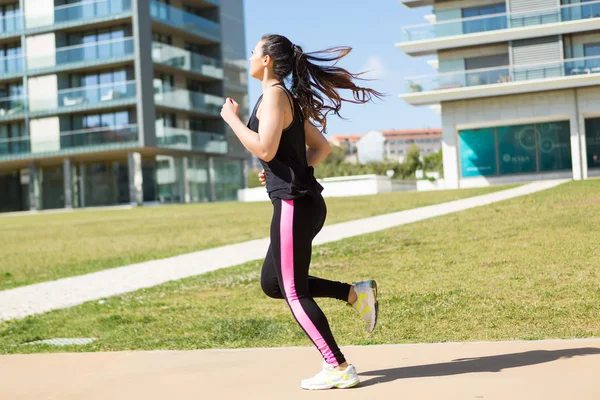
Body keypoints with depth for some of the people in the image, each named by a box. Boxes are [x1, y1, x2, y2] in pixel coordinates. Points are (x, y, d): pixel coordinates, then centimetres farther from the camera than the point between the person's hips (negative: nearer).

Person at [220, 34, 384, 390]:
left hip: (294, 205, -9)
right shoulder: (289, 99, 17)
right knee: (272, 284, 17)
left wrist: (232, 119, -9)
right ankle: (356, 293, 13)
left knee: (294, 292, -1)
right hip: (302, 202, 9)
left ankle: (339, 369, 4)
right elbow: (322, 147, 21)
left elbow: (265, 149, -20)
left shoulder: (275, 94, -10)